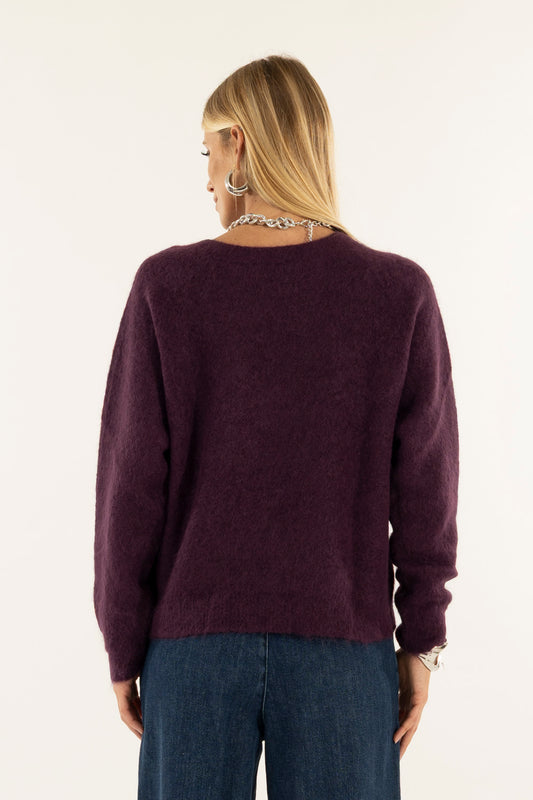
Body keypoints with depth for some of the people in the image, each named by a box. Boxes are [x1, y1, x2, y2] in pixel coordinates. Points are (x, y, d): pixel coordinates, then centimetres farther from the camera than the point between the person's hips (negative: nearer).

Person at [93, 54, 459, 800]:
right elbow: (424, 486, -6)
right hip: (340, 644, 0)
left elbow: (132, 482, -7)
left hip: (197, 640, 0)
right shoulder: (400, 292, -8)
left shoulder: (166, 285, -9)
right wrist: (421, 640, 5)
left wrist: (124, 646, 3)